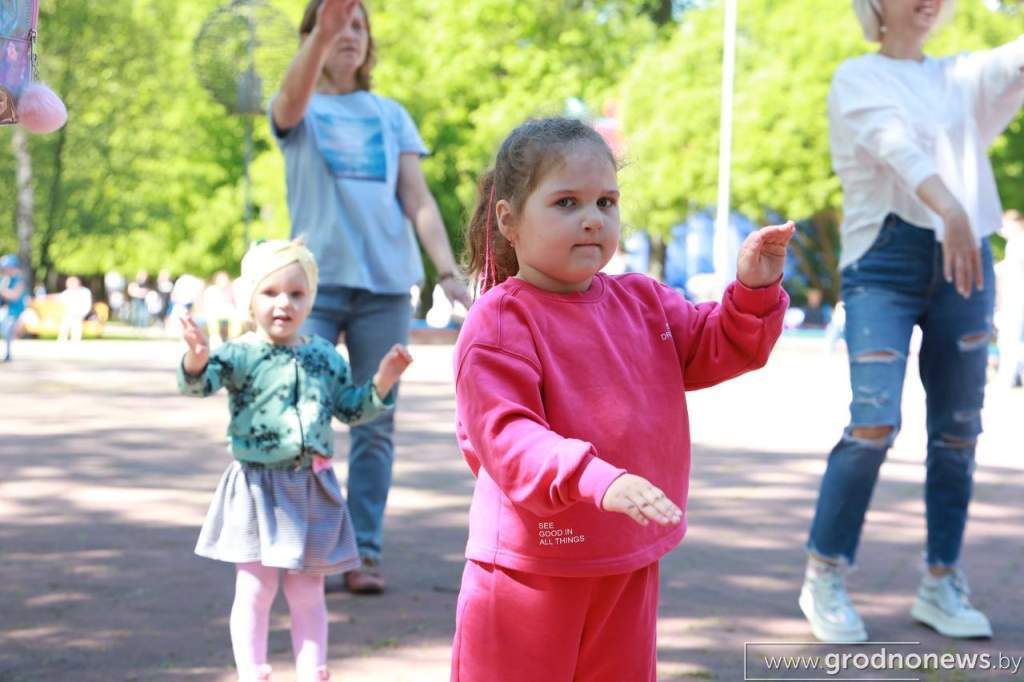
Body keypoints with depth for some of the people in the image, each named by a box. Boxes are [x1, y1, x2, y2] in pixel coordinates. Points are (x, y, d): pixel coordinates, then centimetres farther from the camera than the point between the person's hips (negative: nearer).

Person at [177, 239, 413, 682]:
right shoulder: (240, 354, -8)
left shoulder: (325, 357, 6)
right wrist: (197, 361, -45)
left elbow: (351, 409, 15)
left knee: (307, 592, 12)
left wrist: (382, 382, 1)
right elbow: (199, 384, -24)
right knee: (256, 589, 1)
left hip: (312, 489, 4)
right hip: (257, 488, -3)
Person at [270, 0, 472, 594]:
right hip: (316, 280, -2)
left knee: (375, 426, 4)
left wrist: (448, 271, -5)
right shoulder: (298, 113, 5)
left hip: (386, 284, 2)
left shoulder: (392, 115, 14)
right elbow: (295, 96, -21)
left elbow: (419, 200, 9)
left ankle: (366, 553, 9)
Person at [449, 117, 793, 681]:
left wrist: (755, 289, -8)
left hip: (629, 566, 7)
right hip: (530, 567, -6)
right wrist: (596, 479, -41)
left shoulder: (643, 302, 6)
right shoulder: (498, 323, -16)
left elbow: (719, 348, 12)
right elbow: (506, 437, -26)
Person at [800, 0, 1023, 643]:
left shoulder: (962, 77, 17)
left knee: (958, 431, 3)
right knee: (875, 423, -15)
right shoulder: (858, 77, 3)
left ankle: (941, 584, 12)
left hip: (965, 258, 5)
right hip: (886, 259, -4)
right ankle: (824, 578, -3)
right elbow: (897, 143, -17)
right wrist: (950, 209, -35)